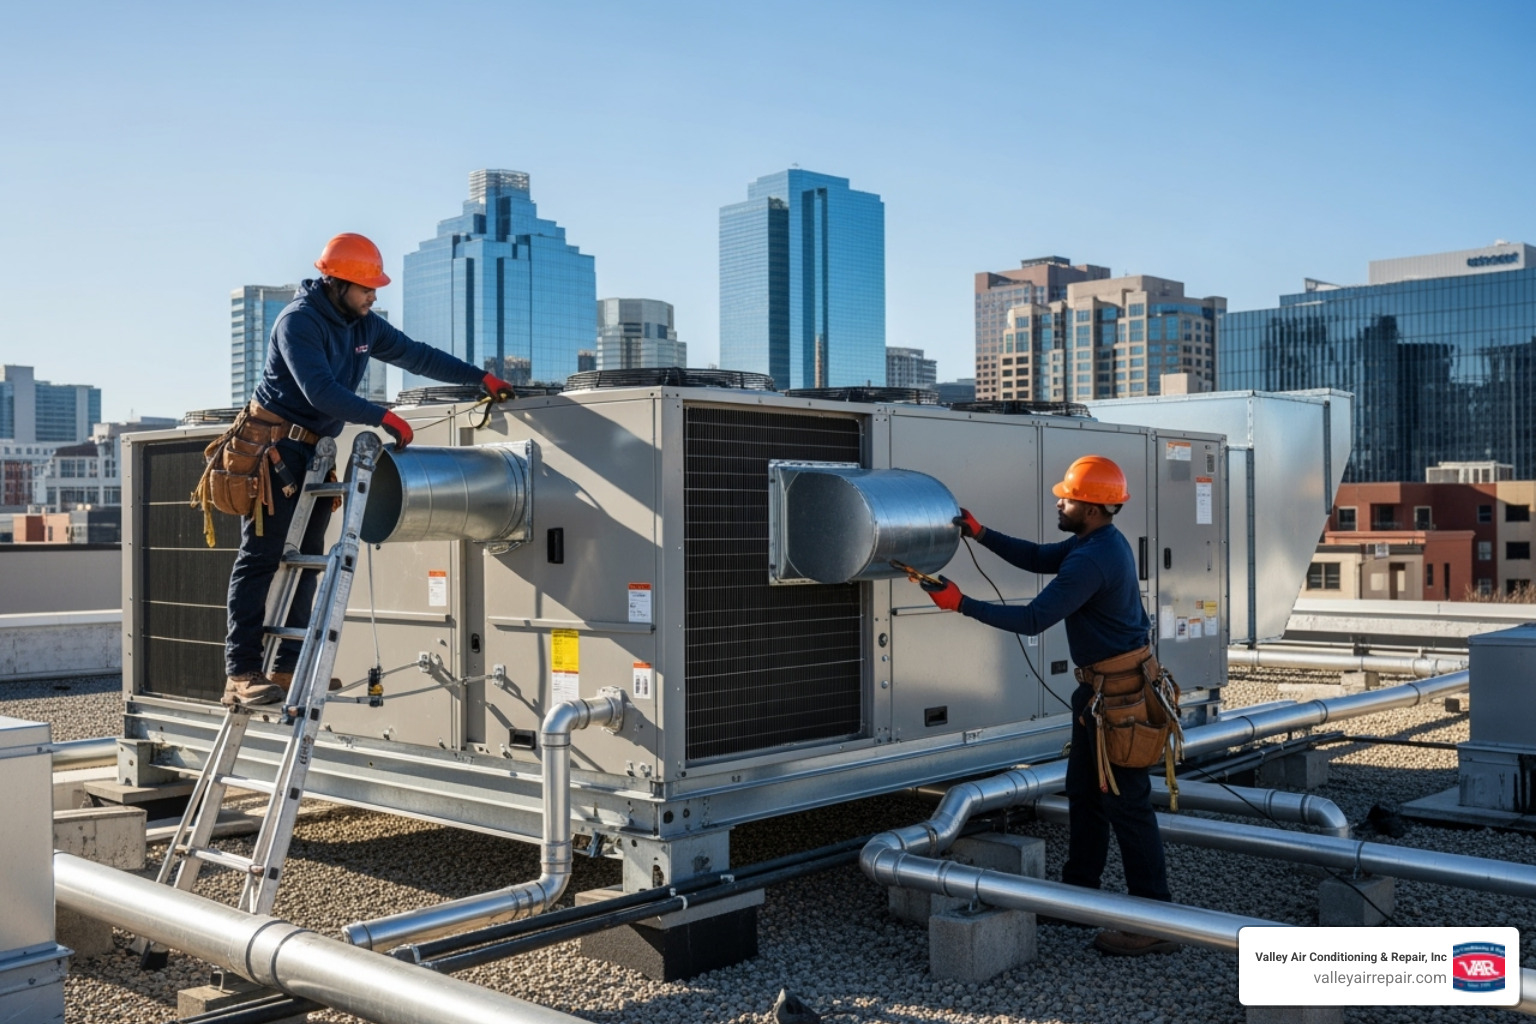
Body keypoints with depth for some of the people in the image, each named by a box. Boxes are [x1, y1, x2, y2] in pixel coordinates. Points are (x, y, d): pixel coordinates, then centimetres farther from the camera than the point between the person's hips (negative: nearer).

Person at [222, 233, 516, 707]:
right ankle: (241, 673, -11)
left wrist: (482, 378, 11)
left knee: (305, 560, 5)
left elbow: (417, 356, 14)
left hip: (315, 452, 8)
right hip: (276, 448, -8)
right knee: (261, 559, -11)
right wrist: (383, 417, -27)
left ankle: (288, 667, 7)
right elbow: (321, 390, -26)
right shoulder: (299, 321, -16)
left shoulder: (364, 326, 9)